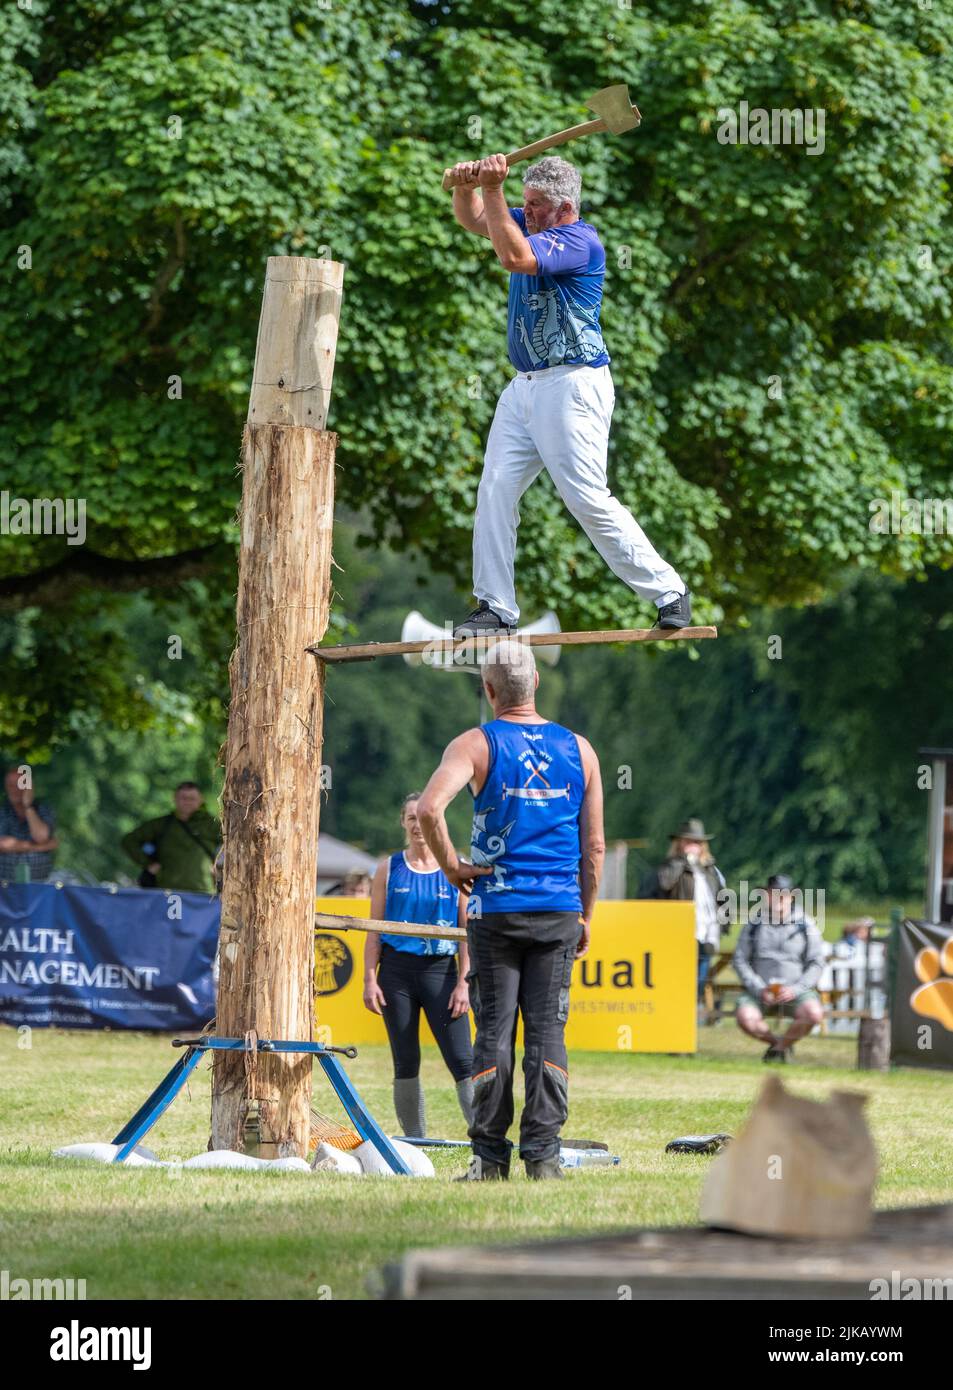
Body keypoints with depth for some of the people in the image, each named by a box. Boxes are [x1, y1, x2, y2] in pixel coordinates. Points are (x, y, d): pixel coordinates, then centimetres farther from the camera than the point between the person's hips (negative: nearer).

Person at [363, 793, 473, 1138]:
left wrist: (463, 983, -6)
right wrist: (370, 980, -3)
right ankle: (414, 1140, 9)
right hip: (396, 970, 2)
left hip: (440, 971, -2)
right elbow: (374, 929, 7)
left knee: (462, 1061, -11)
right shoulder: (390, 869, 7)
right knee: (405, 1064, 4)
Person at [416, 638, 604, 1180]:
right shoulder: (578, 749, 6)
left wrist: (451, 866, -7)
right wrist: (586, 916, 15)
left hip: (496, 911, -2)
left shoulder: (476, 745, -4)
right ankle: (543, 1153, 0)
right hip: (559, 911, 2)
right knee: (548, 1033, 4)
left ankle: (491, 1156, 3)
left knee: (494, 1033, 2)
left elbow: (429, 808, -22)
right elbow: (595, 846, 7)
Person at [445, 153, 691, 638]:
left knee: (588, 498, -11)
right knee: (496, 489, 1)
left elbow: (514, 257, -29)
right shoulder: (531, 225, 10)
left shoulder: (580, 242, -16)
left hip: (571, 385, -9)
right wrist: (466, 185, -7)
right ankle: (496, 608, 4)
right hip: (524, 387, 9)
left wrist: (493, 190, -29)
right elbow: (472, 219, 16)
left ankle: (668, 592, -3)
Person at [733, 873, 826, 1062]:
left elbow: (816, 963, 1)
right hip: (761, 990, 1)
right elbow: (740, 960, 5)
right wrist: (759, 989, -9)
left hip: (795, 990, 0)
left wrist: (795, 990, -13)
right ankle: (774, 1041, 4)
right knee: (745, 1017, -30)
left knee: (814, 1013, -31)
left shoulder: (805, 924, 2)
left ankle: (782, 1045, -2)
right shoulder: (754, 922, 5)